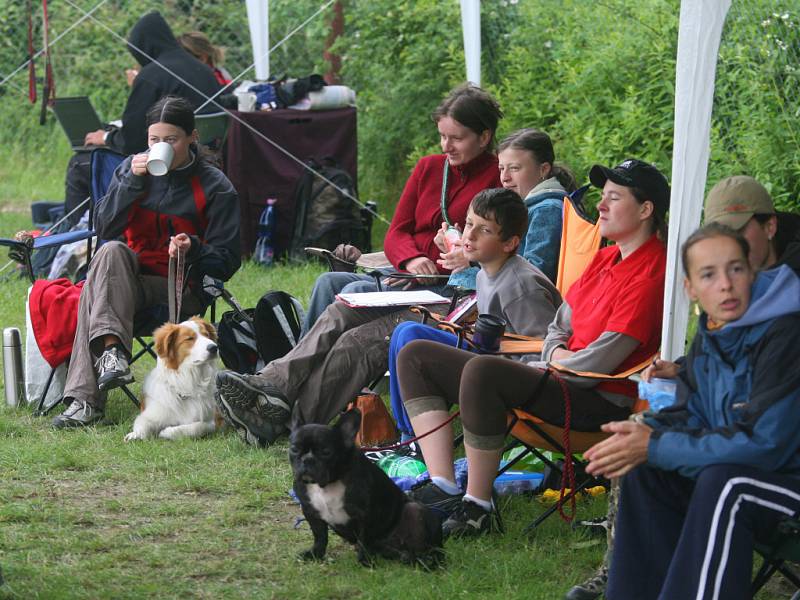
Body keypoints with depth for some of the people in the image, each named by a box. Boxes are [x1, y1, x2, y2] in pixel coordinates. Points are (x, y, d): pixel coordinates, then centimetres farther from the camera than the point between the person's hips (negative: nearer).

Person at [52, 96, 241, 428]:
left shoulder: (215, 187, -2)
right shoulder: (133, 168, 8)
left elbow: (226, 262, -3)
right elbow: (104, 229, -2)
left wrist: (193, 249, -24)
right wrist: (132, 182, -12)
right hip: (131, 275, 4)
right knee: (111, 252, -31)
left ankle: (85, 398, -37)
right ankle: (112, 349, -44)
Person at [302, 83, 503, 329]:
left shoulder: (499, 178, -3)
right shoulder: (428, 167, 17)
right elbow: (395, 234, 12)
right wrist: (411, 259, -12)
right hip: (404, 272, 7)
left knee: (356, 291, -26)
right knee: (328, 283, -17)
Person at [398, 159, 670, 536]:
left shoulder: (650, 272, -14)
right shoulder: (605, 258, 17)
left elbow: (602, 359, -18)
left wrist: (547, 367, -5)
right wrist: (555, 353, -1)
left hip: (600, 401, -11)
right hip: (558, 375, 11)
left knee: (483, 370, -38)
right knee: (416, 357, 5)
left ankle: (478, 506, -26)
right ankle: (443, 488, -11)